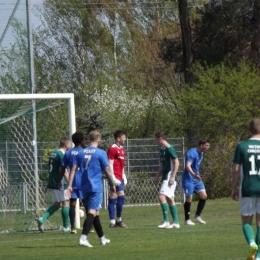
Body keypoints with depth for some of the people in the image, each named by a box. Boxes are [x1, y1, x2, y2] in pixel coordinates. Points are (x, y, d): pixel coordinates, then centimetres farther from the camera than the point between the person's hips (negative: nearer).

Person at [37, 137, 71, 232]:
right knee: (65, 203, 2)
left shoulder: (53, 154, 13)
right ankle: (66, 227, 6)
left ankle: (43, 219, -2)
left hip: (52, 183, 9)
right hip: (60, 184, -9)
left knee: (57, 204, 15)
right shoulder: (61, 155, -14)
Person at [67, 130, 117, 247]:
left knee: (95, 212, 17)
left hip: (85, 188, 6)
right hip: (96, 187, -6)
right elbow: (107, 170, -5)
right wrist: (112, 184, 8)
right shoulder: (101, 153, -6)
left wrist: (69, 185, 2)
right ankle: (83, 238, -26)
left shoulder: (81, 153, 8)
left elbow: (73, 169, 3)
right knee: (92, 212, -10)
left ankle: (102, 238, 28)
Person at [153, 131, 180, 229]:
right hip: (165, 178, 10)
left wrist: (172, 177, -21)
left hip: (169, 178, -10)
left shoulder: (169, 148, -12)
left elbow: (176, 163, -16)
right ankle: (175, 222, 11)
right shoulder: (162, 149, 16)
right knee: (170, 199, 9)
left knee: (161, 196, -17)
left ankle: (166, 221, -17)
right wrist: (157, 177, 21)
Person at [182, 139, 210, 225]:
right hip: (188, 179, -8)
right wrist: (194, 174, -46)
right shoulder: (192, 153, -19)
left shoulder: (201, 153, 9)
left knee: (203, 196, -1)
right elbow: (188, 166, -31)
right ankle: (187, 220, 8)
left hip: (197, 179, 8)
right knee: (189, 198, -3)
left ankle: (197, 216, 11)